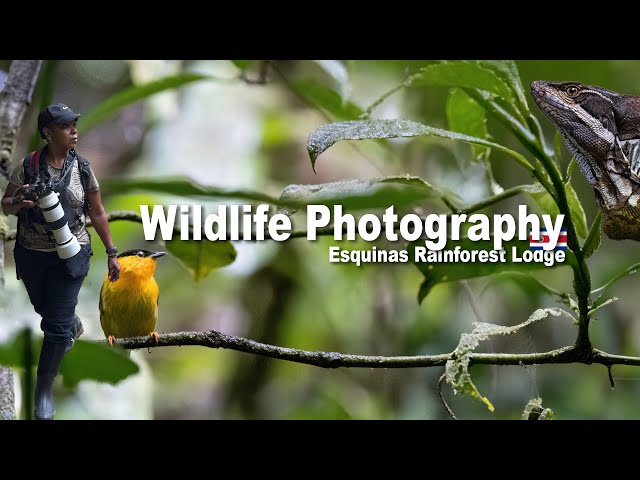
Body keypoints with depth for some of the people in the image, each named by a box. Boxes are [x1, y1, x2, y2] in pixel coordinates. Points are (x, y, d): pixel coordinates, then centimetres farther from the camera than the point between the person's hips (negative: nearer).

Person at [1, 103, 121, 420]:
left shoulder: (82, 167, -6)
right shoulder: (28, 165, -8)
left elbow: (97, 213, 2)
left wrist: (112, 253, 3)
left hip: (70, 254, -1)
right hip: (31, 254, 1)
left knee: (56, 325, -4)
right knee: (44, 308, 22)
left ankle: (44, 390, 11)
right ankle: (74, 325, 58)